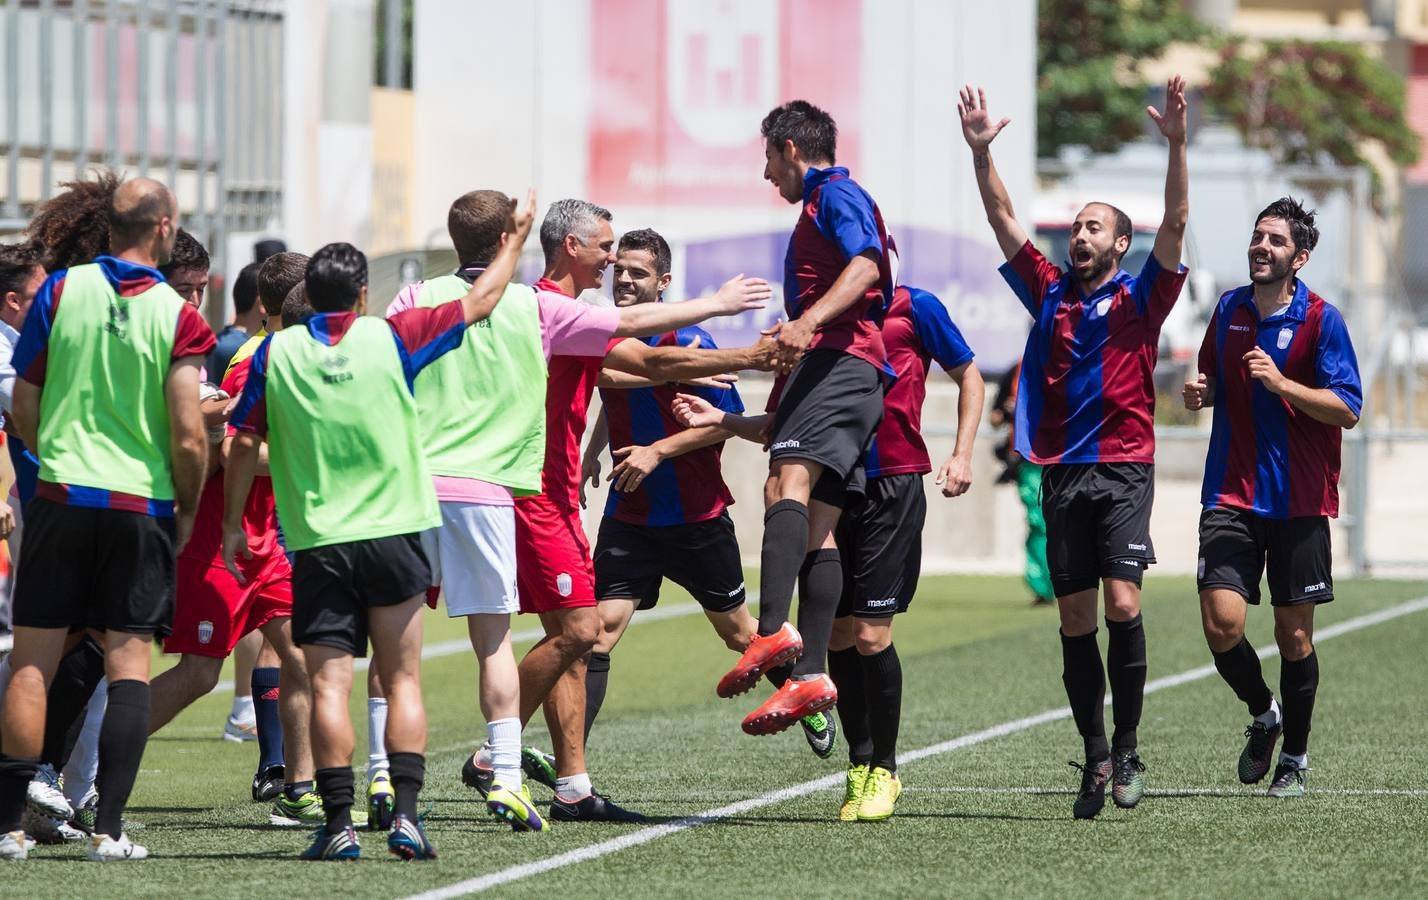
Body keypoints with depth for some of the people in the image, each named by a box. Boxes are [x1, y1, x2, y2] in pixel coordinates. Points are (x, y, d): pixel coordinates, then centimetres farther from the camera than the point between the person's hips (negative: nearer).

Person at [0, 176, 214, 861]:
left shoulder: (60, 291, 0)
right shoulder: (178, 320, -6)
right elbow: (188, 437, -9)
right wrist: (187, 509, 7)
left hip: (61, 496, 1)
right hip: (143, 506, -1)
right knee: (129, 659, 3)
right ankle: (109, 827, -3)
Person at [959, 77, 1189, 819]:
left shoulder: (1140, 299, 4)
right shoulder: (1050, 293, 14)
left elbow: (1175, 222, -7)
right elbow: (1003, 220, 12)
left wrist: (1176, 144, -18)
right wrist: (981, 152, 1)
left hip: (1124, 471, -4)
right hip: (1062, 475, 4)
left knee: (1122, 605, -15)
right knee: (1075, 622, 4)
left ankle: (1127, 749, -6)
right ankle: (1095, 758, 11)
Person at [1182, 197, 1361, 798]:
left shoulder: (1321, 320, -6)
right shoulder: (1229, 309, 8)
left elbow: (1348, 409, -10)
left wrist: (1280, 383, -22)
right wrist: (1201, 392, 1)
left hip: (1299, 501, -3)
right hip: (1232, 495, 3)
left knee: (1294, 633, 3)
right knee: (1222, 623, -11)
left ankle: (1294, 759, 19)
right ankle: (1263, 714, 18)